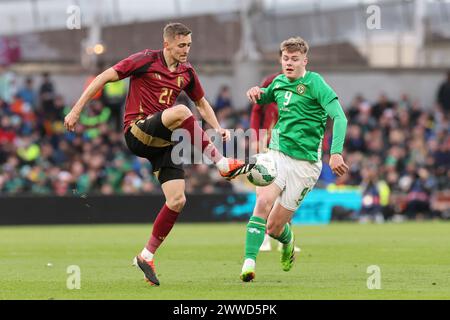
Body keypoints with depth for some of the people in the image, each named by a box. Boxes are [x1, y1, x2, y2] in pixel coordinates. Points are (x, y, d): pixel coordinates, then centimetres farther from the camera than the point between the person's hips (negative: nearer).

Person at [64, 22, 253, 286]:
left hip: (162, 140, 6)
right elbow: (105, 77, -6)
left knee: (177, 200, -7)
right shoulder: (146, 60, -6)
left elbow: (202, 102, 26)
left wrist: (218, 128, 9)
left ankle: (147, 255, 9)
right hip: (137, 133, -6)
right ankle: (224, 164, -29)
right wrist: (76, 110, -10)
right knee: (181, 112, -33)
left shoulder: (187, 72, 11)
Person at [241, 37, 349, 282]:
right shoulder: (279, 82, 9)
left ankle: (287, 241, 36)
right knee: (263, 201, -25)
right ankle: (249, 262, -25)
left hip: (305, 162, -4)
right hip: (277, 153, 4)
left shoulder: (315, 84, -9)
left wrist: (336, 152, -30)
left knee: (274, 227, -2)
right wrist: (256, 92, 7)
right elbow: (263, 99, 32)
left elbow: (339, 117, -17)